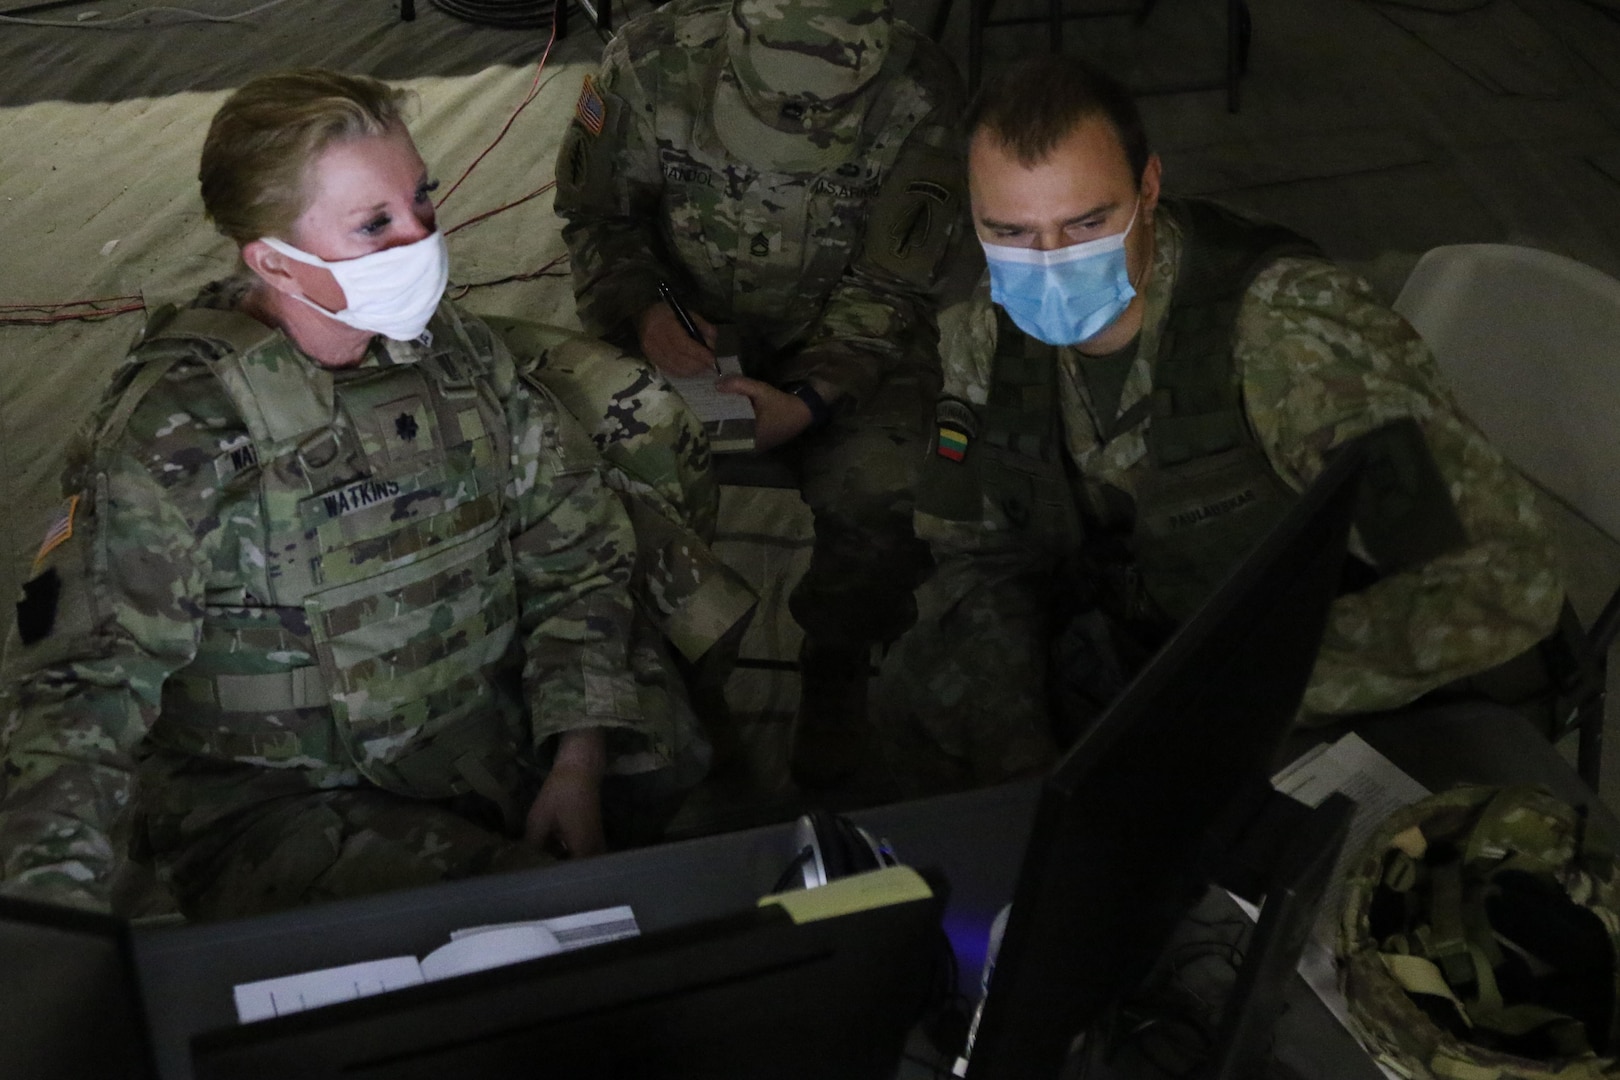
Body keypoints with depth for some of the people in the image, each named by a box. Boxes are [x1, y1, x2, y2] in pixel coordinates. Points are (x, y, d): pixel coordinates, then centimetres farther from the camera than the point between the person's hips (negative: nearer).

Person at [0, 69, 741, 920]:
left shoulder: (458, 354, 0)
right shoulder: (176, 431, -16)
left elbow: (574, 558, 5)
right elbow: (79, 687, -16)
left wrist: (578, 763, -7)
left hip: (502, 746, 6)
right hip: (280, 808, -5)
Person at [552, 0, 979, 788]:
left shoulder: (917, 97, -22)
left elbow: (890, 287, -15)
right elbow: (596, 212, -3)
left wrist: (809, 398, -29)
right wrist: (642, 312, -22)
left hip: (846, 334, -1)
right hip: (690, 317, 2)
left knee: (874, 497, -28)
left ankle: (836, 669, 6)